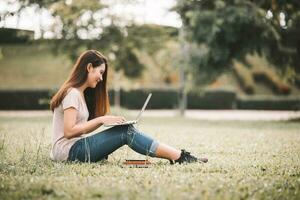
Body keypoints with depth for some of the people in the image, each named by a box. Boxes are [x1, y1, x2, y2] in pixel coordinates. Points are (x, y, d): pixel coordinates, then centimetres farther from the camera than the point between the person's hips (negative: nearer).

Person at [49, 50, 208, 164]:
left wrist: (105, 120, 0)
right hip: (69, 151, -8)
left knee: (126, 130, -5)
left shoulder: (80, 93, 18)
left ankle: (178, 156, -14)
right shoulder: (72, 93, -12)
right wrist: (101, 120, -17)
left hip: (76, 147, 8)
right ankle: (179, 157, -19)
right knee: (126, 132, -17)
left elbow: (81, 129, 12)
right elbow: (69, 131, -19)